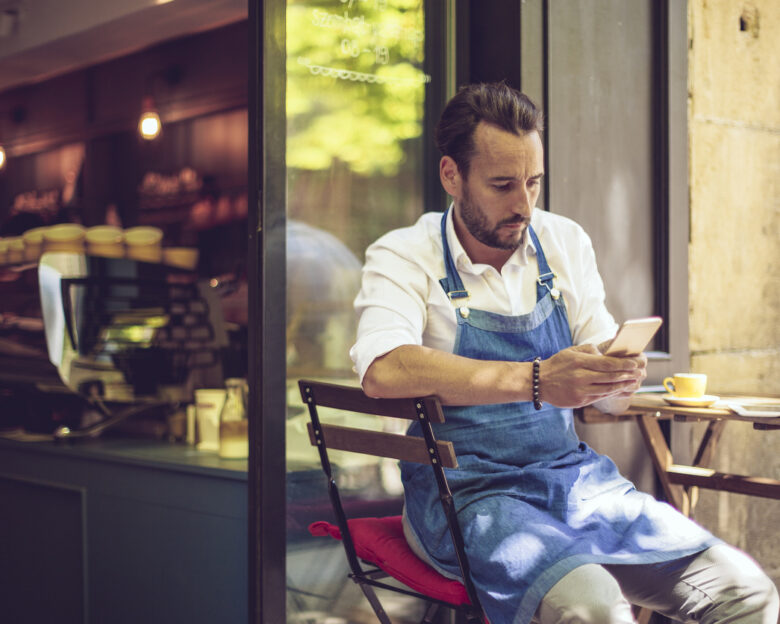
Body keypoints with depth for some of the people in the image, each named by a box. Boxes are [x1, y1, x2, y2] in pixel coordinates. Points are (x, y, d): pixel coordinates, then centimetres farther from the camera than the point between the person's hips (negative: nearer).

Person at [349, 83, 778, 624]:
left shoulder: (566, 244, 10)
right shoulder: (403, 258, -5)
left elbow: (605, 397, 11)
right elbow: (383, 370, -26)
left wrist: (621, 376, -14)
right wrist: (535, 380, -32)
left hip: (574, 477, 5)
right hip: (468, 493, -5)